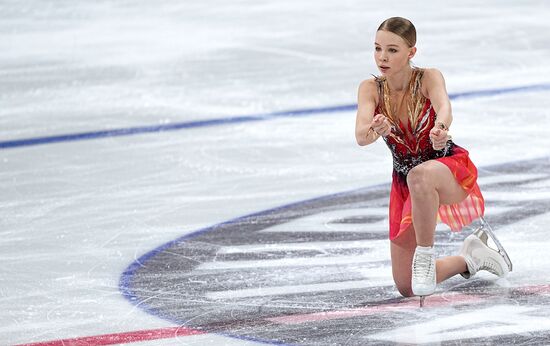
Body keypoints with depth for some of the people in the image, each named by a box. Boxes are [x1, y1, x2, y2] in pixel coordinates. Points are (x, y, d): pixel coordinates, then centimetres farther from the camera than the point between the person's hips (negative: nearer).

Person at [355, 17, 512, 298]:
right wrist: (375, 130, -54)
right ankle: (470, 259, 32)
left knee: (420, 176, -44)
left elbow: (444, 108, -40)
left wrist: (441, 128, -64)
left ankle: (425, 254, -25)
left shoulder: (429, 78, -18)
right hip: (404, 185, 5)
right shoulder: (371, 89, -12)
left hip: (451, 170, -5)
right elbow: (361, 136, -29)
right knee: (406, 288, 5)